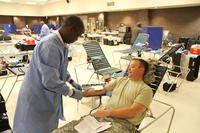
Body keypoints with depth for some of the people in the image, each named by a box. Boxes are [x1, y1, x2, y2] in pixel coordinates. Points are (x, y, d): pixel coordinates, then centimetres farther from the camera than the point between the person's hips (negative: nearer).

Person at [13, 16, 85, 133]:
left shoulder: (62, 44, 0)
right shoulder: (49, 46, -30)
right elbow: (50, 81, -32)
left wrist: (72, 82, 6)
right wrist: (72, 93, -19)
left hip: (49, 96, 8)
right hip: (37, 99, -8)